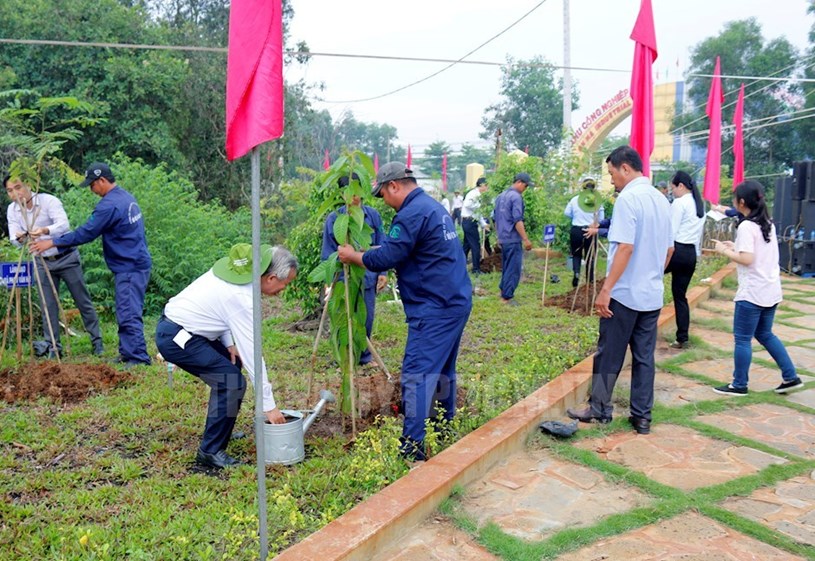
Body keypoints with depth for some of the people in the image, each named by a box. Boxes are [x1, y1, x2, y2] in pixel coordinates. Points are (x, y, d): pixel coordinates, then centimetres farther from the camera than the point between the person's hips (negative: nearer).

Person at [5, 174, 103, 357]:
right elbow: (14, 239, -8)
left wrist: (45, 230, -52)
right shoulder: (12, 210, -2)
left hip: (66, 258, -4)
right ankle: (53, 347, 13)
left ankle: (97, 342, 14)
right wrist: (19, 238, -32)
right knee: (48, 307, 3)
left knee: (83, 302, 4)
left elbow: (64, 224, -32)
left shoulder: (49, 200, -17)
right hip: (43, 262, 4)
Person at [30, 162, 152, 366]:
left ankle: (138, 358, -7)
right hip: (137, 263, 10)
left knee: (128, 315, -8)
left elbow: (86, 232, -16)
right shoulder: (126, 196, 14)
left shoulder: (109, 205, -17)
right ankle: (127, 354, 21)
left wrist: (52, 242, -9)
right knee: (127, 312, 15)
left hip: (129, 268, -10)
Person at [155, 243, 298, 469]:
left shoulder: (238, 267, 1)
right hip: (175, 338, -10)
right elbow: (252, 353, -21)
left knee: (232, 361, 19)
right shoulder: (242, 298, -23)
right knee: (232, 381, -14)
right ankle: (211, 451, -4)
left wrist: (228, 343, 5)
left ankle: (222, 429, 29)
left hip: (176, 320, 10)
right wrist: (269, 405, -15)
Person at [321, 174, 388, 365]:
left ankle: (364, 356, 29)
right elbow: (328, 252, 0)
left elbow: (381, 247, 6)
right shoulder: (334, 218, -5)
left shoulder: (373, 215, -1)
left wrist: (382, 272, 2)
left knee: (366, 319, 11)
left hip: (368, 277, 2)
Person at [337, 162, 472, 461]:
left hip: (434, 308, -10)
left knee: (417, 375, -8)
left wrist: (352, 256, -1)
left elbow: (385, 259, -18)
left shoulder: (412, 214, -17)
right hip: (456, 301, 10)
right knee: (442, 369, 20)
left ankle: (412, 449, -7)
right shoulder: (434, 207, 16)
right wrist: (365, 252, 17)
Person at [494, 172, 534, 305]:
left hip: (503, 238, 9)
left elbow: (496, 219, 20)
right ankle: (507, 297, -2)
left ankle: (504, 291, 25)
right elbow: (517, 221, -20)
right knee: (513, 268, -4)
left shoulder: (501, 196, 14)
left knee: (506, 266, 18)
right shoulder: (516, 197, -14)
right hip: (513, 239, -9)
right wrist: (526, 239, -18)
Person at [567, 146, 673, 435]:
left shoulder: (628, 198, -15)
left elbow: (625, 248, -23)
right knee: (644, 356, 11)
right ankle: (642, 417, 17)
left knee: (609, 354, 6)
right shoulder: (662, 200, 11)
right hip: (652, 294, 8)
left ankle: (599, 409, 17)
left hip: (625, 293, -7)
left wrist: (606, 289, -21)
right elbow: (669, 249, 17)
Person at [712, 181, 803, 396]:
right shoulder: (768, 224, 11)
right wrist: (735, 247, 14)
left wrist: (725, 251, -8)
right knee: (765, 334, 21)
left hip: (752, 292, -9)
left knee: (742, 338, 1)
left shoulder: (746, 226, -15)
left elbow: (747, 259, -22)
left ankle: (739, 385, 9)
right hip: (771, 290, 9)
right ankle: (790, 377, 22)